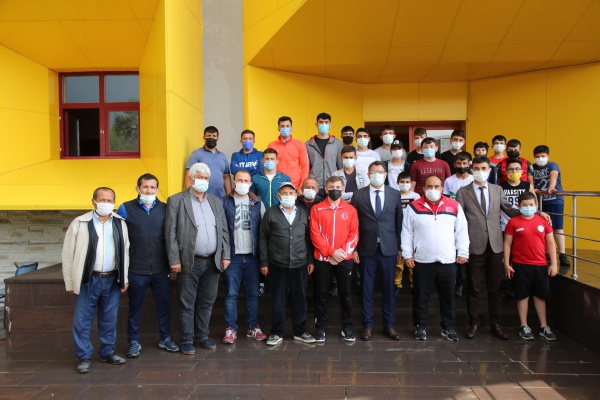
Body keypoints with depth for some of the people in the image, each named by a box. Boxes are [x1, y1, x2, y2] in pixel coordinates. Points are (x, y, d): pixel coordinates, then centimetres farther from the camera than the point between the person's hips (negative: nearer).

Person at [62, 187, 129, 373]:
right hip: (88, 280, -2)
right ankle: (83, 357, 18)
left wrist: (124, 278, 7)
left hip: (112, 280, 3)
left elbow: (125, 252, 8)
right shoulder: (80, 223, -5)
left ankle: (107, 352, 28)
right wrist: (70, 282, -2)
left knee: (109, 319, 12)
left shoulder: (120, 223, 4)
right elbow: (68, 254, -2)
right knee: (82, 320, 4)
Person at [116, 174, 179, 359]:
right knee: (135, 306, 10)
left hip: (162, 269, 2)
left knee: (164, 304, 11)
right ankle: (133, 341, 25)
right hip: (136, 270, -2)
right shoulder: (126, 209, -2)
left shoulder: (164, 209, 3)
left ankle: (165, 338, 26)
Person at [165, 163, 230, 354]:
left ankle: (202, 336, 27)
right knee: (187, 304, 5)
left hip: (213, 262, 4)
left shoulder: (216, 201, 13)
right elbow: (170, 233, -6)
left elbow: (224, 231, 12)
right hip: (189, 263, -4)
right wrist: (174, 260, -11)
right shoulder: (176, 200, -2)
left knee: (206, 302, 13)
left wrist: (225, 255, 5)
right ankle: (186, 340, 18)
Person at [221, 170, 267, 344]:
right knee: (231, 294, 3)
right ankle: (230, 329, 12)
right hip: (232, 256, -2)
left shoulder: (257, 203, 8)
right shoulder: (224, 202, 1)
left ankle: (253, 327, 20)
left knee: (253, 293, 9)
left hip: (252, 255, 2)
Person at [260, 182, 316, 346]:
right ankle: (276, 332, 19)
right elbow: (263, 239, 1)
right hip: (277, 266, -2)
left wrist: (311, 261, 7)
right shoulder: (271, 213, 1)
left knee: (299, 299, 9)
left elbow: (308, 239, 11)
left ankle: (300, 331, 23)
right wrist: (264, 262, -2)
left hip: (300, 265, 2)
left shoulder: (303, 214, 9)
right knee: (277, 299, 5)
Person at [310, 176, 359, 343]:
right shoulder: (316, 209, 1)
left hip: (345, 259, 1)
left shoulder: (350, 210, 5)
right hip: (322, 258, -1)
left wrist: (342, 252, -12)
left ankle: (347, 327, 22)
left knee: (345, 293, 9)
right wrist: (331, 251, -14)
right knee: (321, 294, 6)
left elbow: (354, 234, 0)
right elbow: (315, 234, -5)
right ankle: (320, 328, 18)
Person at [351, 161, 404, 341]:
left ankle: (389, 325, 21)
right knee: (366, 287, 6)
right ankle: (367, 325, 18)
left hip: (389, 248, 1)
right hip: (367, 248, -1)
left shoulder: (395, 194, 5)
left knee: (388, 287, 8)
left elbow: (399, 222, 5)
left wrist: (400, 247, 3)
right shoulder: (358, 195, 1)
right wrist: (353, 248, -3)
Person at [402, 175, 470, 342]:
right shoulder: (414, 207, -1)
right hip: (422, 261, -1)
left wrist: (463, 253, 3)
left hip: (448, 261, 1)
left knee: (448, 296, 11)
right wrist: (407, 254, -2)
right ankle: (420, 326, 22)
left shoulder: (454, 206, 2)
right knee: (421, 296, 8)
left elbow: (462, 231, 6)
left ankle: (448, 327, 25)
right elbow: (407, 232, 1)